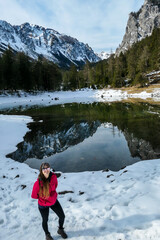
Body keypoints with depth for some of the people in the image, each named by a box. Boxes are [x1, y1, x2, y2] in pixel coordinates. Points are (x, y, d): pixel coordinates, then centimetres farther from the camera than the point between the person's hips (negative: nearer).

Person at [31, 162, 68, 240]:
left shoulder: (53, 176, -21)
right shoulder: (38, 182, -34)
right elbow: (34, 195, -17)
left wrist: (52, 193, 7)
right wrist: (43, 197, -5)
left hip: (54, 201, 4)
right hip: (43, 205, -4)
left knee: (62, 216, 15)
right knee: (45, 220, 21)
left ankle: (60, 230, 48)